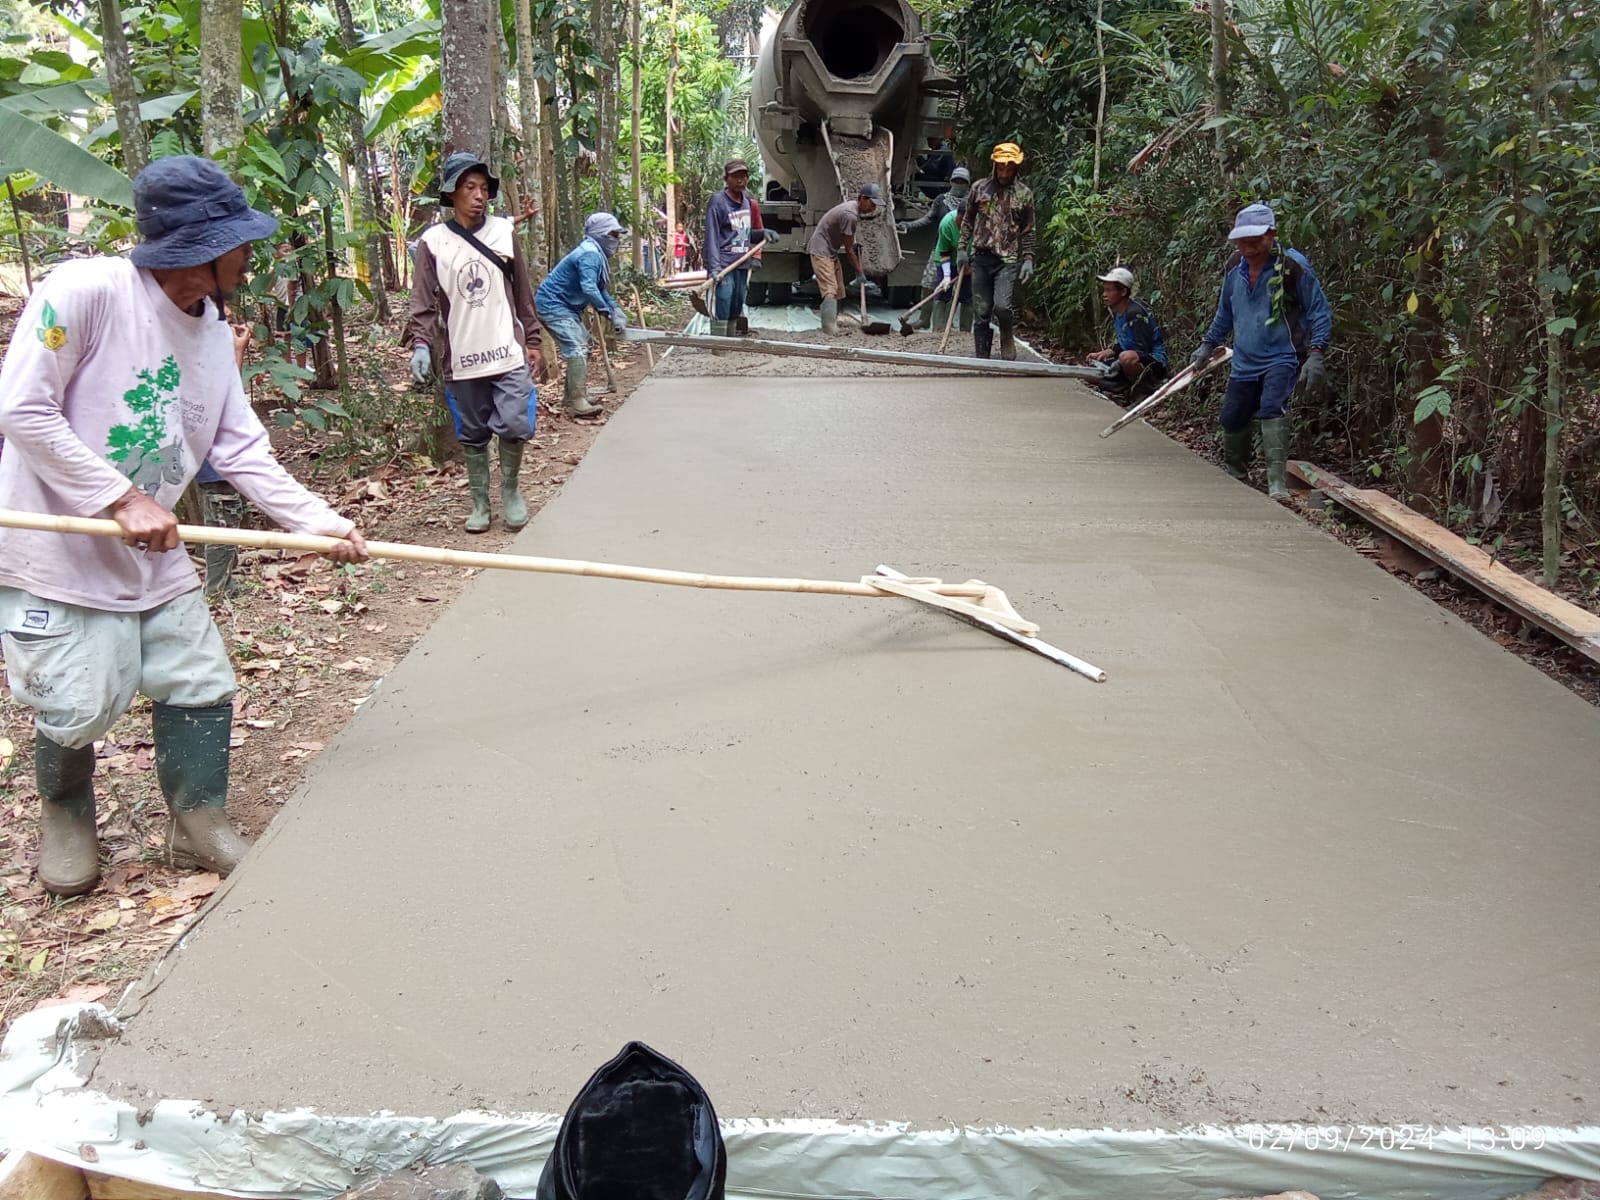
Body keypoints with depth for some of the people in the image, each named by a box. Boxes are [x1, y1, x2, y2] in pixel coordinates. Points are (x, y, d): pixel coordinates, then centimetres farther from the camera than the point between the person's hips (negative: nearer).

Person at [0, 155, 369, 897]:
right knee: (78, 708, -2)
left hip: (152, 552, 7)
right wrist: (122, 499, -24)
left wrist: (320, 522, -9)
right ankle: (65, 815, 31)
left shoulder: (216, 330, 2)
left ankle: (198, 825, 27)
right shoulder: (84, 291, -20)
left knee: (201, 686, 6)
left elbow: (241, 450, 1)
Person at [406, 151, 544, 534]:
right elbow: (424, 303, -2)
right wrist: (421, 345, -16)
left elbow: (523, 294, 10)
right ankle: (480, 503, 23)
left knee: (514, 425, -8)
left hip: (509, 353, 0)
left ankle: (510, 491, 17)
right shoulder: (433, 242, 0)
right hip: (462, 359, 0)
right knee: (473, 435, 8)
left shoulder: (504, 232, 5)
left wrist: (532, 342, 10)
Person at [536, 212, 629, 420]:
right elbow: (589, 289, -30)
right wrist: (610, 313, -25)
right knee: (576, 348, -19)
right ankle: (577, 402, -24)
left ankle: (575, 395, 25)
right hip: (553, 305, -11)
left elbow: (601, 290, 20)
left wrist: (616, 309, 5)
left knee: (582, 346, 17)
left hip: (566, 306, 11)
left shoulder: (597, 254, 13)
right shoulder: (589, 254, -20)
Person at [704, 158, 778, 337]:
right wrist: (714, 267, -22)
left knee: (735, 312, 12)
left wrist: (763, 233, 6)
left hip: (742, 266, 7)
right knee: (721, 313, -11)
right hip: (724, 267, -7)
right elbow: (712, 236, -12)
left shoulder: (748, 203, 14)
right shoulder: (718, 202, -7)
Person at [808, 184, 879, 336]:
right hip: (821, 251, -10)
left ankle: (833, 324, 21)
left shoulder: (853, 207, 4)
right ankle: (830, 328, -26)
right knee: (830, 290, -19)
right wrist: (859, 272, -11)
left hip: (831, 252, 10)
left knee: (838, 290, 13)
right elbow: (848, 249, -19)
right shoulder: (850, 215, -25)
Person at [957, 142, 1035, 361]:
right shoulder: (980, 187, 7)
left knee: (1002, 305, -19)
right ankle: (981, 358, 12)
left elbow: (1028, 231, 5)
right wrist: (963, 248, 6)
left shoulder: (1024, 193, 3)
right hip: (980, 257, 2)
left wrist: (1028, 260, -2)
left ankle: (1007, 339, 9)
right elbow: (968, 220, 13)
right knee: (981, 312, 3)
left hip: (1008, 260, -2)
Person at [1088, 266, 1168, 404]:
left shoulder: (1135, 313, -20)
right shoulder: (1117, 313, 8)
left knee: (1127, 357, -42)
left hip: (1155, 362, -10)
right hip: (1136, 358, 10)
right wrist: (1103, 354, 1)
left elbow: (1143, 348, -22)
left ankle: (1146, 389, -14)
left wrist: (1111, 352, -17)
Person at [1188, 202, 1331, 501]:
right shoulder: (1235, 269, 4)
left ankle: (1277, 483, -30)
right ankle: (1235, 476, 39)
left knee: (1272, 407, -29)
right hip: (1244, 362, 6)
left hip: (1282, 358, -6)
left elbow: (1320, 313, -10)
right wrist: (1208, 345, 24)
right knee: (1232, 420, 12)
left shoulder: (1293, 268, -13)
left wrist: (1316, 355, -19)